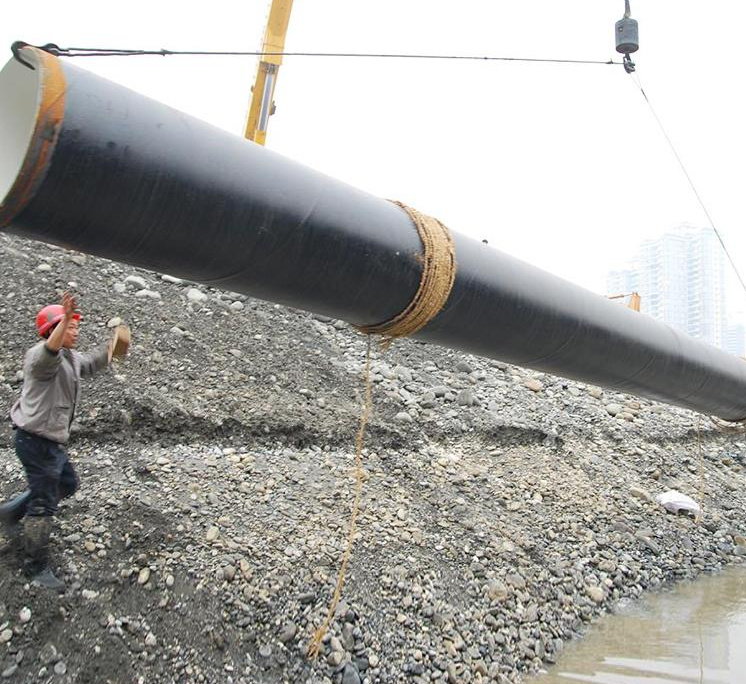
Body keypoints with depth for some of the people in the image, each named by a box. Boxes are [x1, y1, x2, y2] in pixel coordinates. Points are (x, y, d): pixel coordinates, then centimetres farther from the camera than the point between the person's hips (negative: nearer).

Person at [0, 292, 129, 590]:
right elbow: (50, 351, -45)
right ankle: (37, 567, 10)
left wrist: (109, 350, 11)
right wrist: (65, 320, -60)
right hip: (36, 440, -10)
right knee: (43, 505, -2)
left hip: (52, 441, 10)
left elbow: (89, 365, 30)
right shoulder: (41, 355, -20)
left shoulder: (71, 358, 11)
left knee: (68, 484, 25)